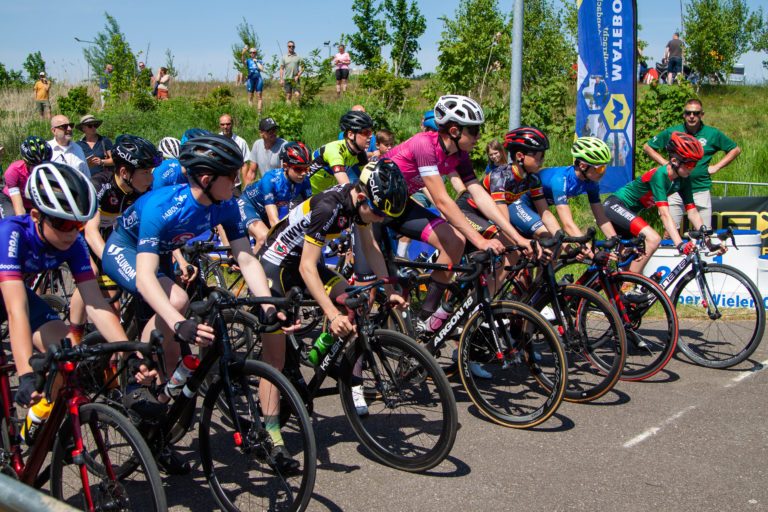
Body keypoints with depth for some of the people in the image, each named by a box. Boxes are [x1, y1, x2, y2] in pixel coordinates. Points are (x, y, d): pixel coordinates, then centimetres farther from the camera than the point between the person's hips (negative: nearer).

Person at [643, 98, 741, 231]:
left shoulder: (713, 134, 2)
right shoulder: (672, 132, 1)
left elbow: (736, 149, 14)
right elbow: (647, 147, 11)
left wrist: (716, 166, 4)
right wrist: (666, 164, 2)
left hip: (701, 189, 0)